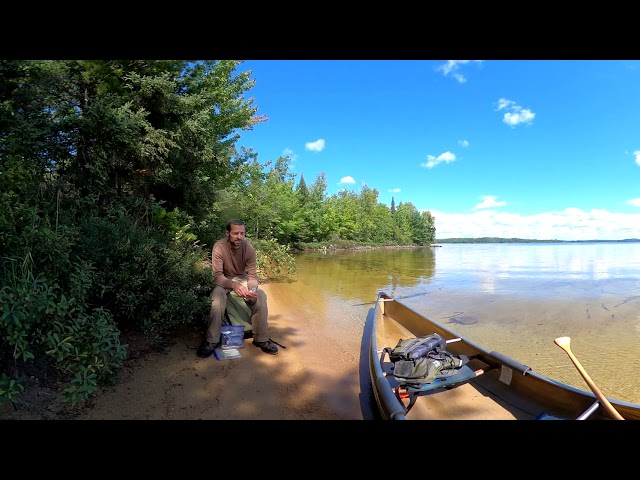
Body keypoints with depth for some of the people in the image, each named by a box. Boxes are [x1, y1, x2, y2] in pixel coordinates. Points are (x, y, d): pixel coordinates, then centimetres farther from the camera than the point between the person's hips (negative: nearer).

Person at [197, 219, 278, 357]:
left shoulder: (249, 248, -19)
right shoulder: (219, 247, -26)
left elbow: (252, 275, -17)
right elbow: (217, 275, -31)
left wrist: (252, 289, -40)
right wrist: (233, 285, -50)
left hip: (242, 278, 2)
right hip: (224, 280, -2)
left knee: (260, 296, -23)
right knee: (217, 296, -34)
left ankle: (261, 339, -9)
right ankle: (211, 341, -19)